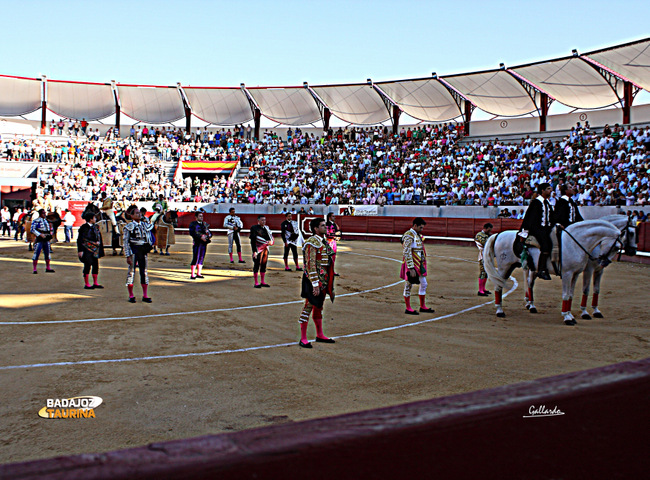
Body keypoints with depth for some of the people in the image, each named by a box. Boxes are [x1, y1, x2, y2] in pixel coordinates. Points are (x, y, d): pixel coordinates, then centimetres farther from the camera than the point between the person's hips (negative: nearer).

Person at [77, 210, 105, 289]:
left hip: (95, 250, 7)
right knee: (87, 266, -3)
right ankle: (86, 284, 5)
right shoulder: (84, 227, -9)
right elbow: (80, 240, -9)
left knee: (96, 265, 7)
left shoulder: (95, 227, 12)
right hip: (87, 250, -7)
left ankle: (95, 283, 15)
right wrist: (80, 250, -13)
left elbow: (99, 237, 22)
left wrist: (98, 242, 5)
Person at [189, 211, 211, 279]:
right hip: (197, 243, -6)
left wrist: (208, 236, -8)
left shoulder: (205, 224, 18)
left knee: (201, 258, 8)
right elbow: (192, 233, -14)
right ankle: (192, 275, -7)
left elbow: (209, 233, 16)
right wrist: (200, 237, -22)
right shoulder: (193, 224, 1)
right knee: (195, 259, -9)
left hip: (204, 243, 6)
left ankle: (198, 274, 17)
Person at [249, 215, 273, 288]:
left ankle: (262, 282, 19)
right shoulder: (254, 228, -7)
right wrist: (254, 251, -16)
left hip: (265, 249, 6)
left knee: (264, 265, 11)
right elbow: (253, 240, -11)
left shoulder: (266, 228, 14)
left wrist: (270, 241, -12)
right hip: (258, 249, -6)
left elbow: (270, 236, 13)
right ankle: (256, 283, 2)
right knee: (257, 265, -3)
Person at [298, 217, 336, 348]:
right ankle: (303, 339, 0)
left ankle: (320, 335, 28)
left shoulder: (324, 242, 13)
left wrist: (329, 282, 20)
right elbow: (310, 265, -21)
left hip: (324, 280, 9)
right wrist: (315, 284, -24)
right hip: (314, 280, -9)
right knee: (308, 307, -5)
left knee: (319, 307, 17)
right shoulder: (312, 243, -16)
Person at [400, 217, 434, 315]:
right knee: (408, 285, 1)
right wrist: (411, 268, -25)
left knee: (424, 284, 12)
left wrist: (423, 265, 19)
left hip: (420, 264, 9)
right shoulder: (409, 236, -16)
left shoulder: (418, 235, 13)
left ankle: (423, 306, 23)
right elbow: (407, 253, -22)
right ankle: (408, 308, 9)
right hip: (411, 264, -9)